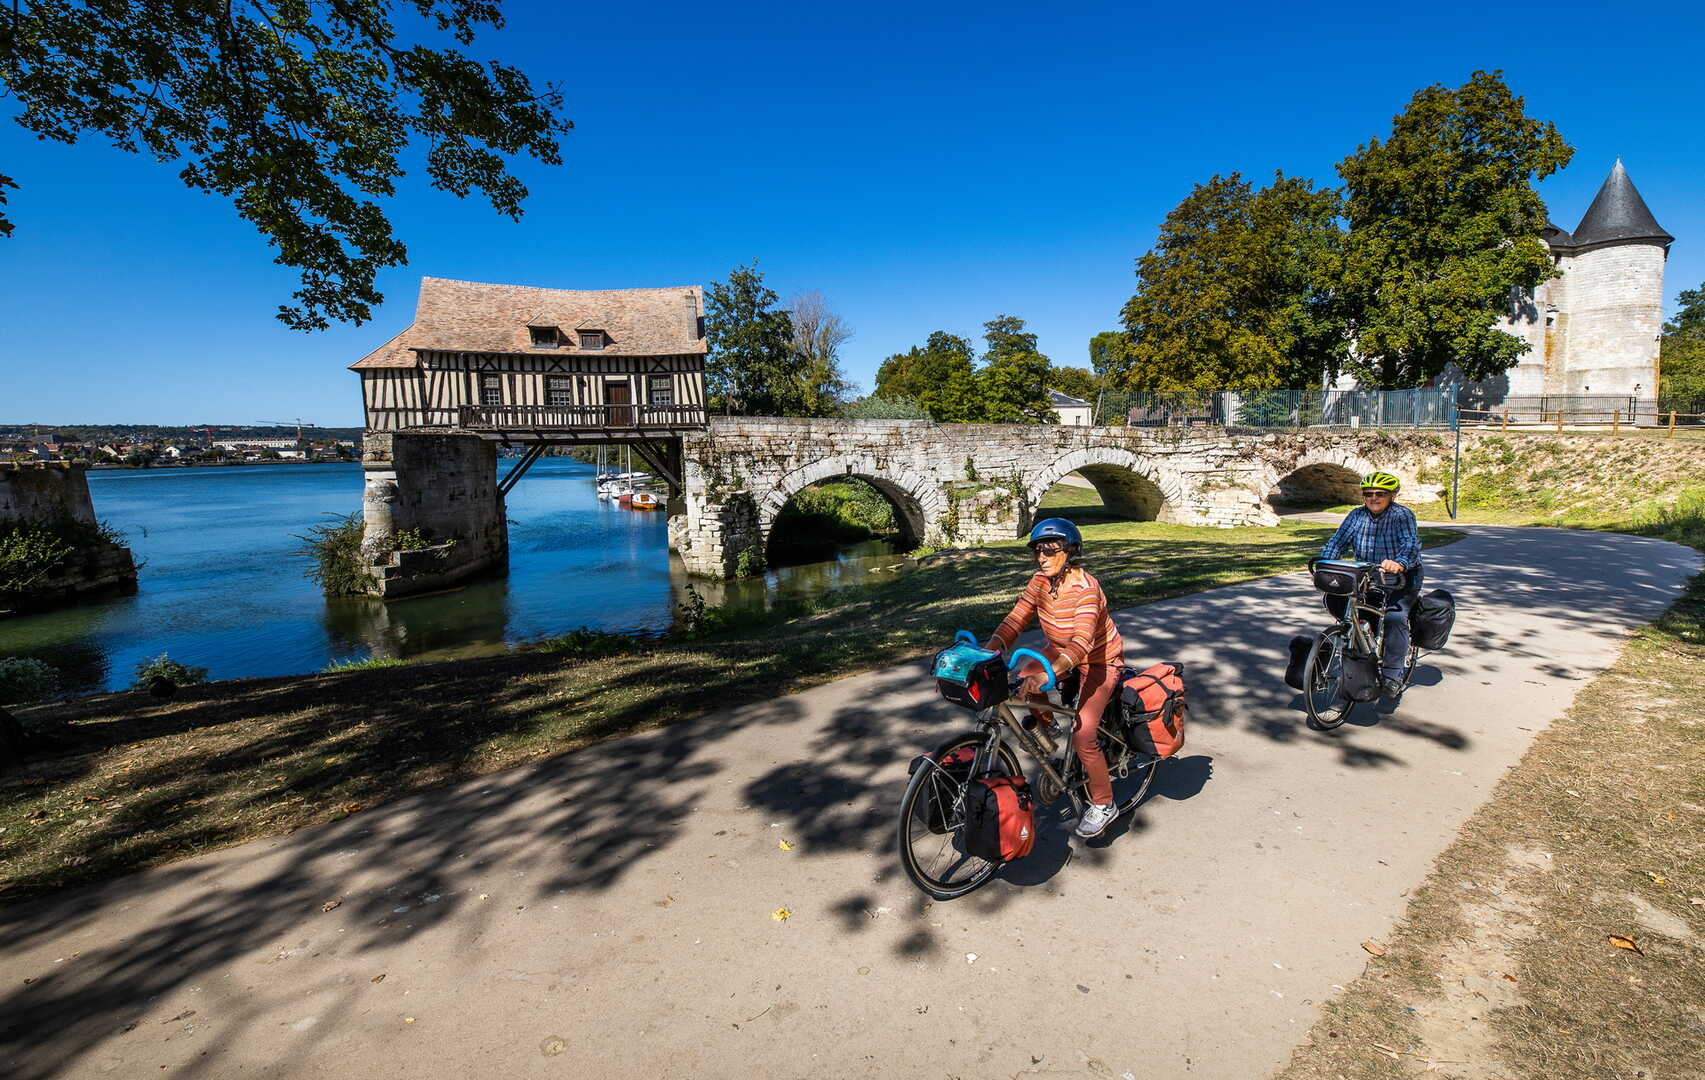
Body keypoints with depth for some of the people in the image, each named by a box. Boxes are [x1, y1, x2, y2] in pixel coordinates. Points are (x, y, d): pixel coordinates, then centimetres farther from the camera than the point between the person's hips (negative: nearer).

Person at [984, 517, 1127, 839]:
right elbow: (1015, 620, -18)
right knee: (1023, 681, -20)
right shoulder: (1040, 581, -12)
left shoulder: (1086, 588, -31)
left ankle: (1103, 804, 7)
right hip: (1060, 650, 7)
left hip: (1099, 661, -6)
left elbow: (1082, 643, -43)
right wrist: (987, 654, -34)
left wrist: (1045, 674, -57)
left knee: (1082, 736, -16)